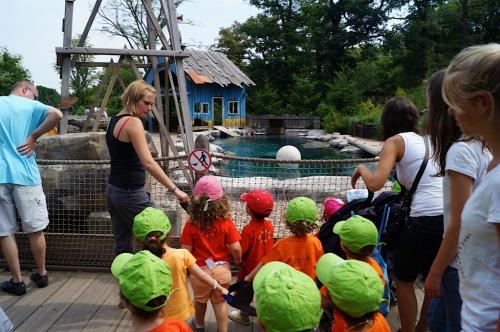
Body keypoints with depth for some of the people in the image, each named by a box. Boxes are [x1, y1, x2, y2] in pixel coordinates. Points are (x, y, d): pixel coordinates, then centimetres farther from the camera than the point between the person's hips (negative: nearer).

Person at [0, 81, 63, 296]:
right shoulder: (30, 106, 3)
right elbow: (56, 115, -16)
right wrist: (34, 136, -6)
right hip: (24, 175, -1)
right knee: (35, 230, 11)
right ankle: (41, 275, 23)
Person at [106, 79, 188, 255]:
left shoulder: (115, 120, 11)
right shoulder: (133, 122, -16)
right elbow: (148, 163, -27)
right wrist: (174, 189, -27)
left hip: (113, 190, 9)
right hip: (130, 193, -9)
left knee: (122, 246, 13)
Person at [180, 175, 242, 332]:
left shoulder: (191, 225, -19)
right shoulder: (226, 223, -18)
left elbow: (186, 252, -14)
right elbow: (236, 248, -15)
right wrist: (238, 260, 7)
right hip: (222, 269, 0)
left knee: (200, 300, 27)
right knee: (220, 302, 21)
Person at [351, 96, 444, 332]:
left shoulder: (396, 141, 0)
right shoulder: (429, 140, 18)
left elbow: (375, 183, -11)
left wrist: (361, 168, 8)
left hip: (426, 221, -7)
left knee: (404, 279, 17)